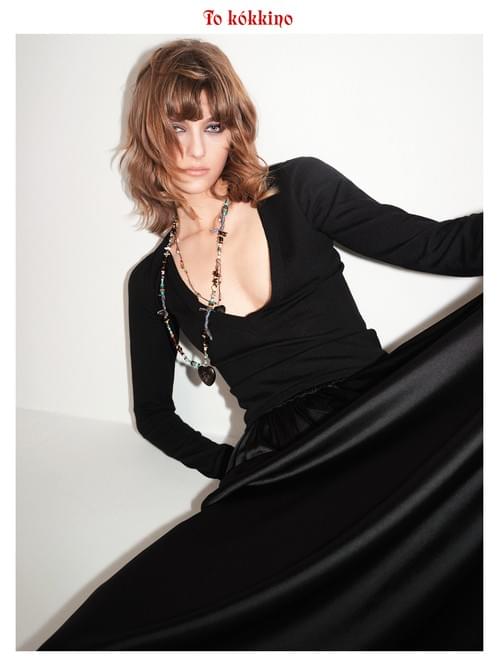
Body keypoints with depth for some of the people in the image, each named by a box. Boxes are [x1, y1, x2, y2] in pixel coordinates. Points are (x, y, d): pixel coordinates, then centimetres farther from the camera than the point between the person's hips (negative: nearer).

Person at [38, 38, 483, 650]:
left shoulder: (298, 191, 8)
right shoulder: (153, 281, 14)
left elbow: (439, 246, 2)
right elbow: (153, 414, 22)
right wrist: (232, 468, 5)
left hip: (386, 428, 1)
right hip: (279, 473, 1)